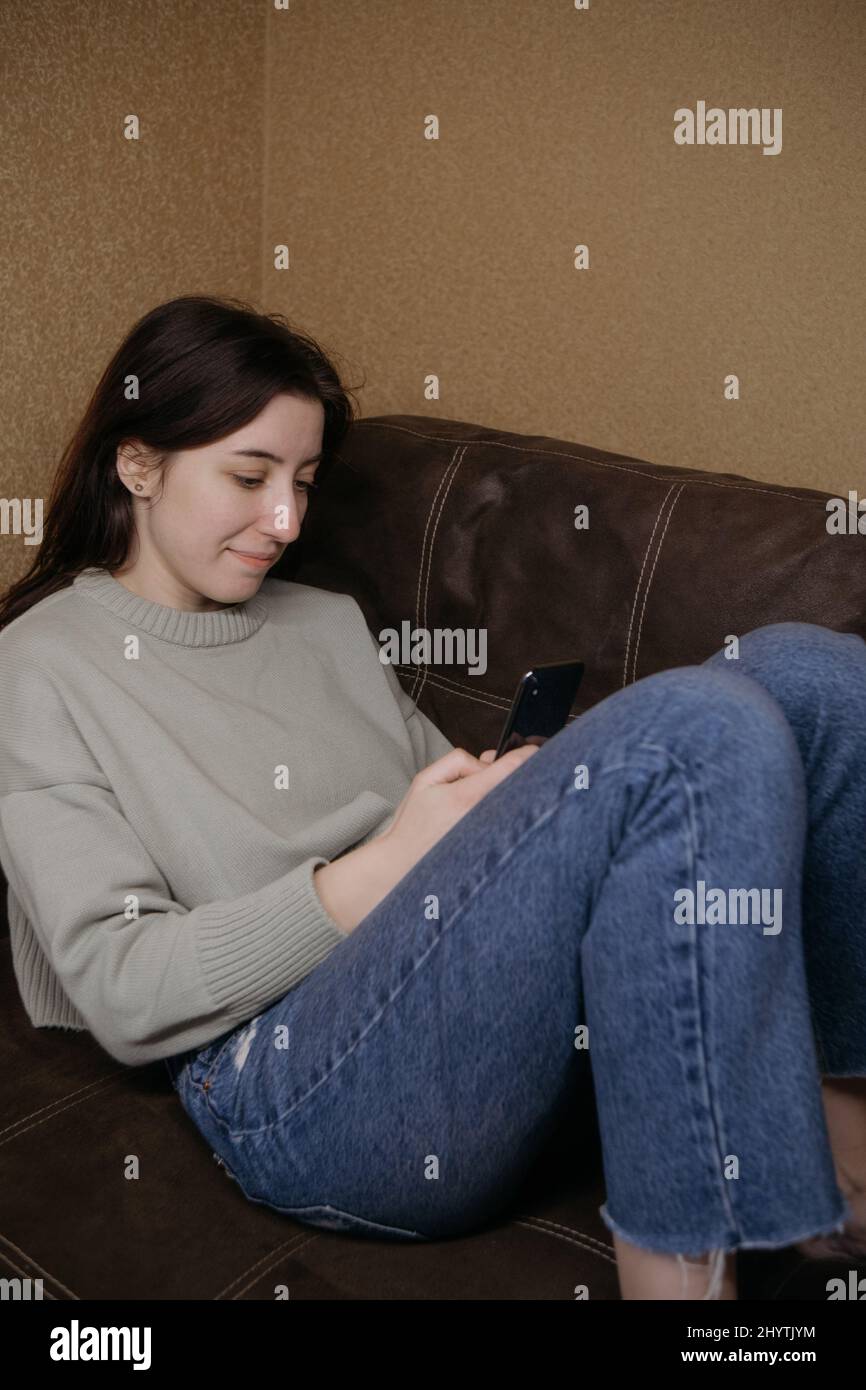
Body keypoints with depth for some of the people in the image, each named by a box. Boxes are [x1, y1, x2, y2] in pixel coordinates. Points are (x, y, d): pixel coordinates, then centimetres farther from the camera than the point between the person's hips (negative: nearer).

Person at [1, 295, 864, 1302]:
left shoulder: (327, 622, 24)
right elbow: (123, 995, -5)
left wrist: (527, 798, 0)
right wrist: (383, 868, -14)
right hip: (302, 1086, -6)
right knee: (699, 724, -28)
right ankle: (678, 1271, -17)